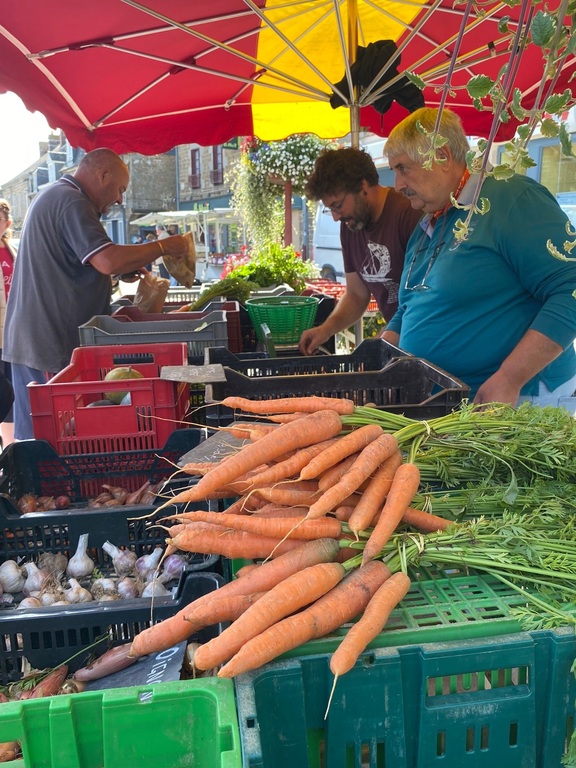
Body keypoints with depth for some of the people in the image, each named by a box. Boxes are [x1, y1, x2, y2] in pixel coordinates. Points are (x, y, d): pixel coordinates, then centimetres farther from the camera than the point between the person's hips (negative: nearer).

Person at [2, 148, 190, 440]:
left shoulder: (50, 196, 20)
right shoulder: (72, 202, -14)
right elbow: (108, 261, -26)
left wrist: (128, 268, 14)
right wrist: (163, 247, -14)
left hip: (31, 339, 10)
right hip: (52, 346, -10)